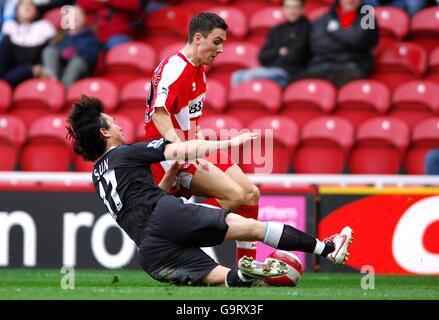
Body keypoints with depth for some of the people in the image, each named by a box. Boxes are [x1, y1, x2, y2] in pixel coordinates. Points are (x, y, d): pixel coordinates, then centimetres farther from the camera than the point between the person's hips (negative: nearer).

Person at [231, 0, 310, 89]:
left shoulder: (306, 28, 1)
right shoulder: (276, 31, 19)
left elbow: (294, 57, -9)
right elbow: (262, 58, 11)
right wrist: (278, 52, -7)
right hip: (270, 70, 6)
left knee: (249, 76, -28)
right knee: (237, 75, -19)